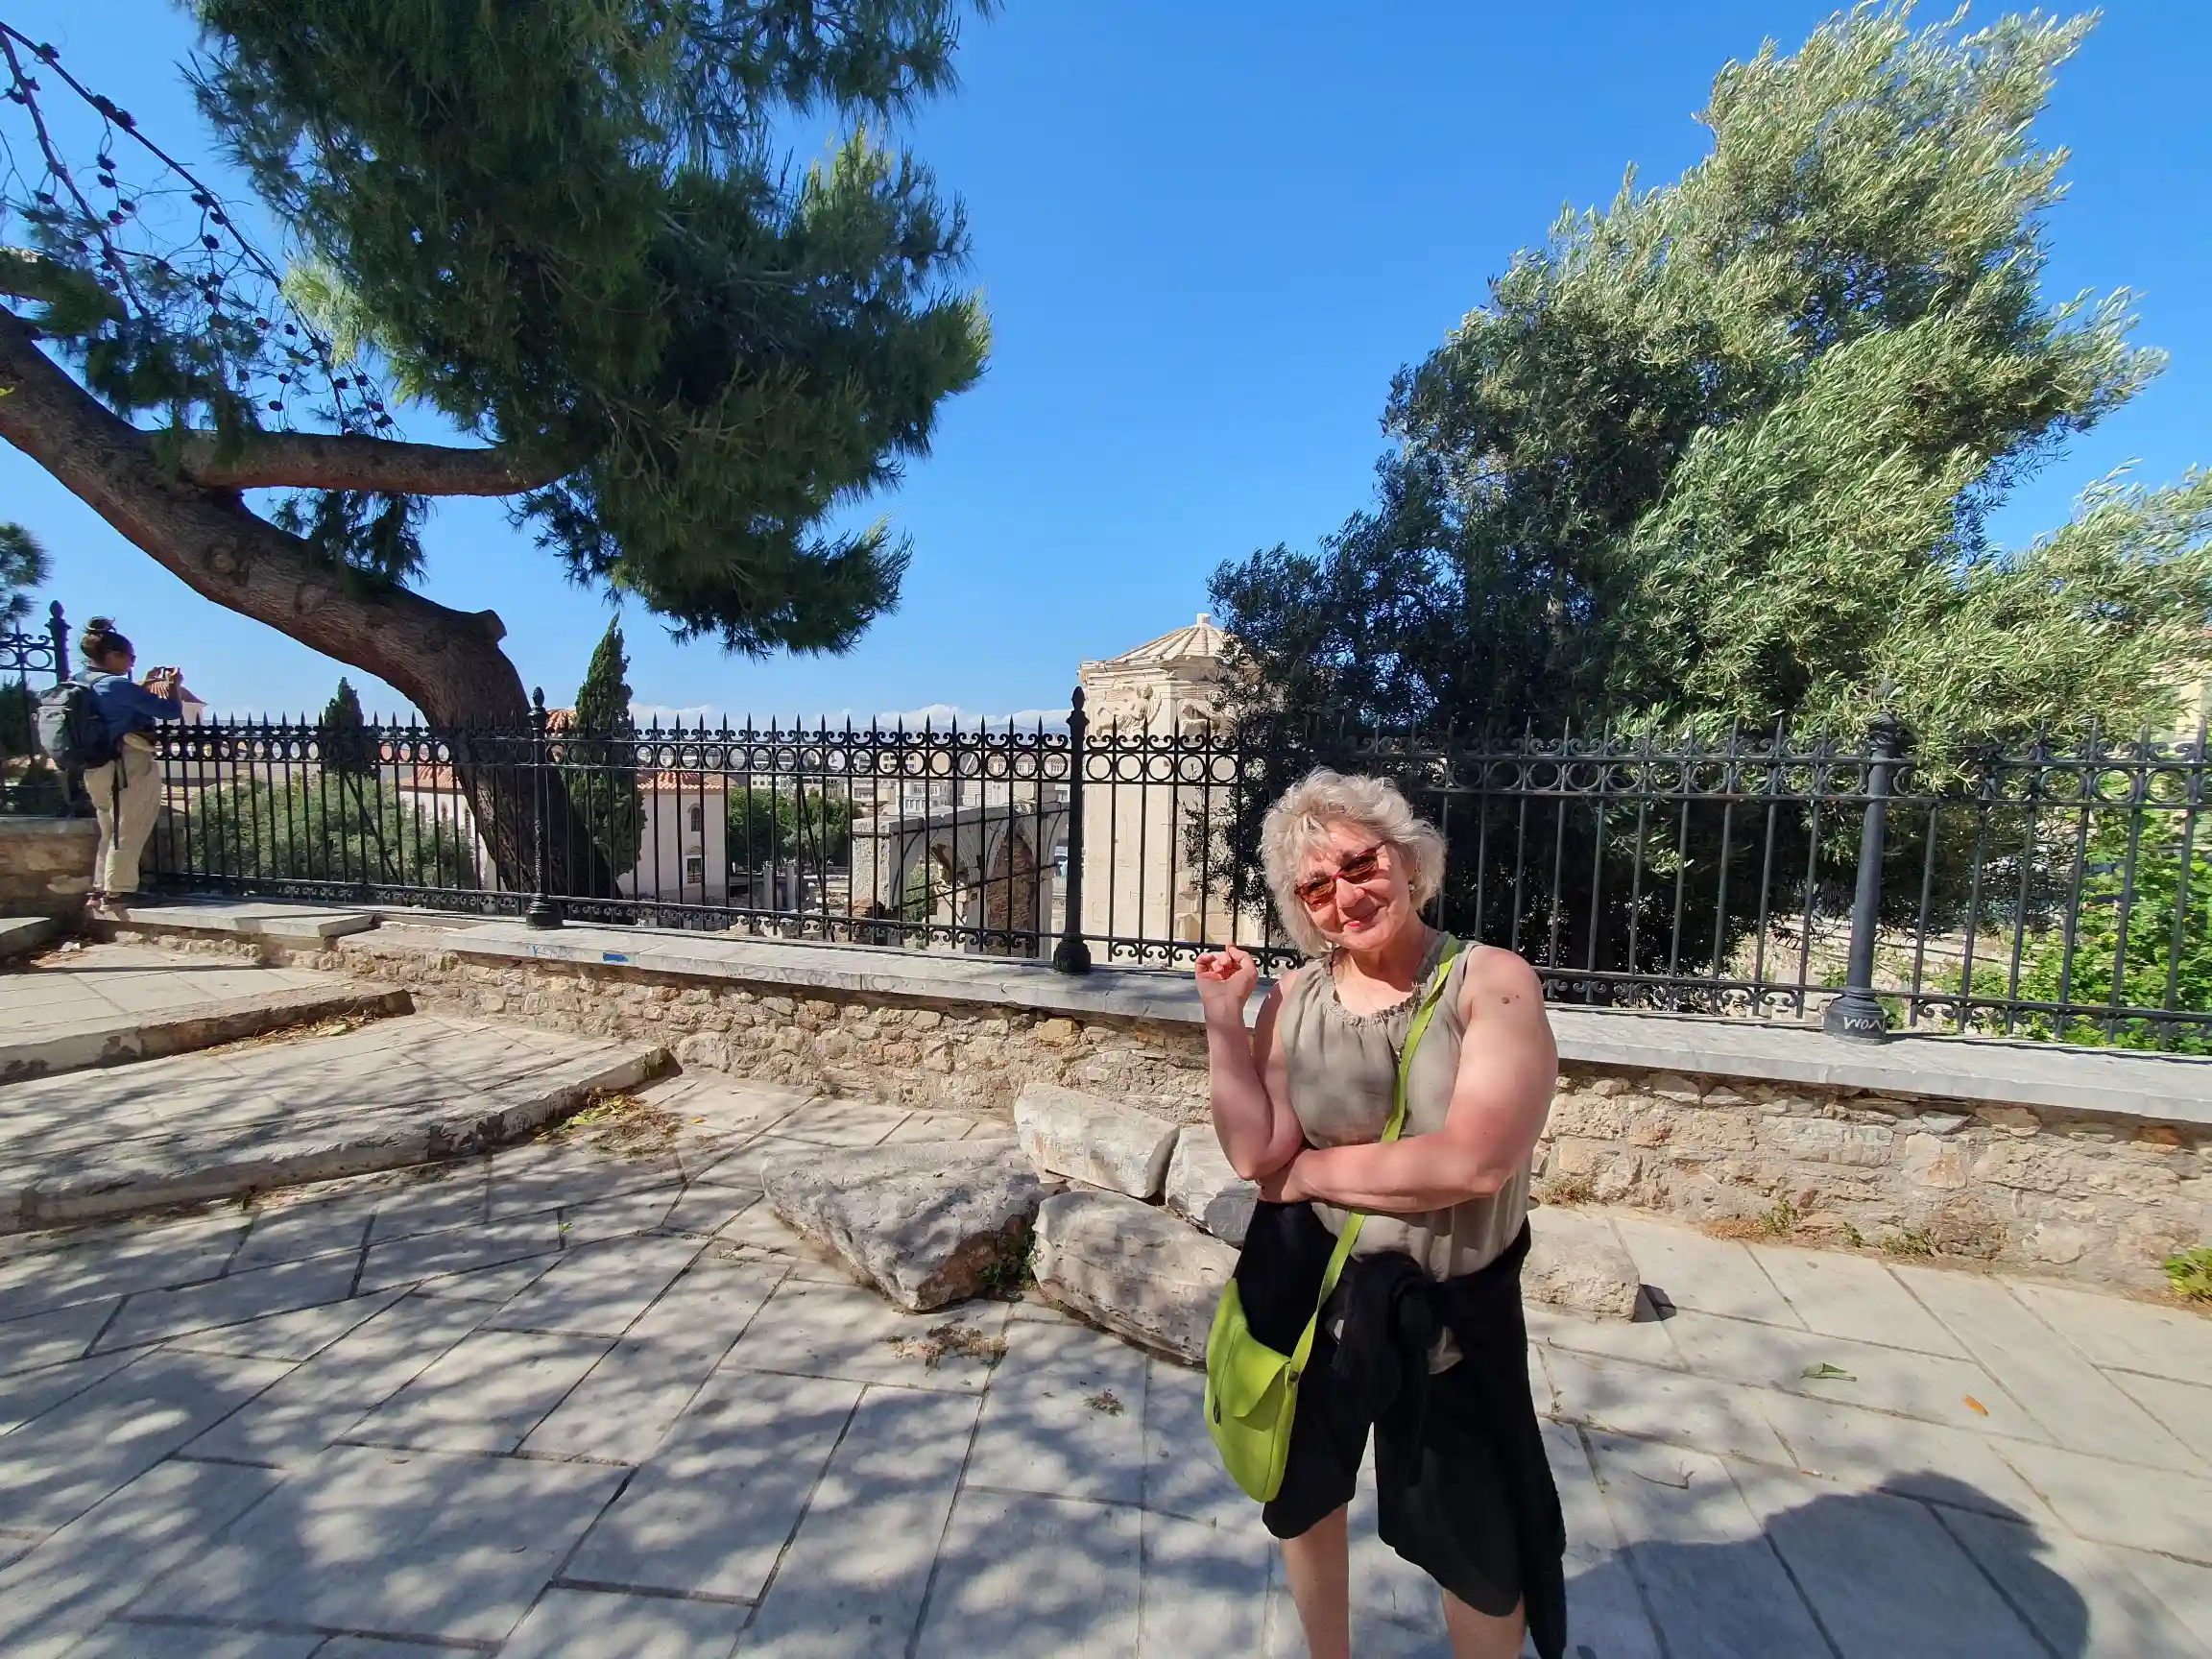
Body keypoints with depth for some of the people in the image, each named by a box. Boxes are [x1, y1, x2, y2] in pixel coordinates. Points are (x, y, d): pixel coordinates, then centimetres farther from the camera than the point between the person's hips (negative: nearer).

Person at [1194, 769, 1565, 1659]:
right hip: (1311, 1290, 4)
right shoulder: (1293, 998, -8)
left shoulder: (1493, 982, -19)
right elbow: (1255, 1155, -15)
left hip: (1449, 1308, -4)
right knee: (1300, 1496, 27)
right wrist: (1223, 1018, -19)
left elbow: (1473, 1163, -30)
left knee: (1481, 1549, 17)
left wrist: (1313, 1170, -19)